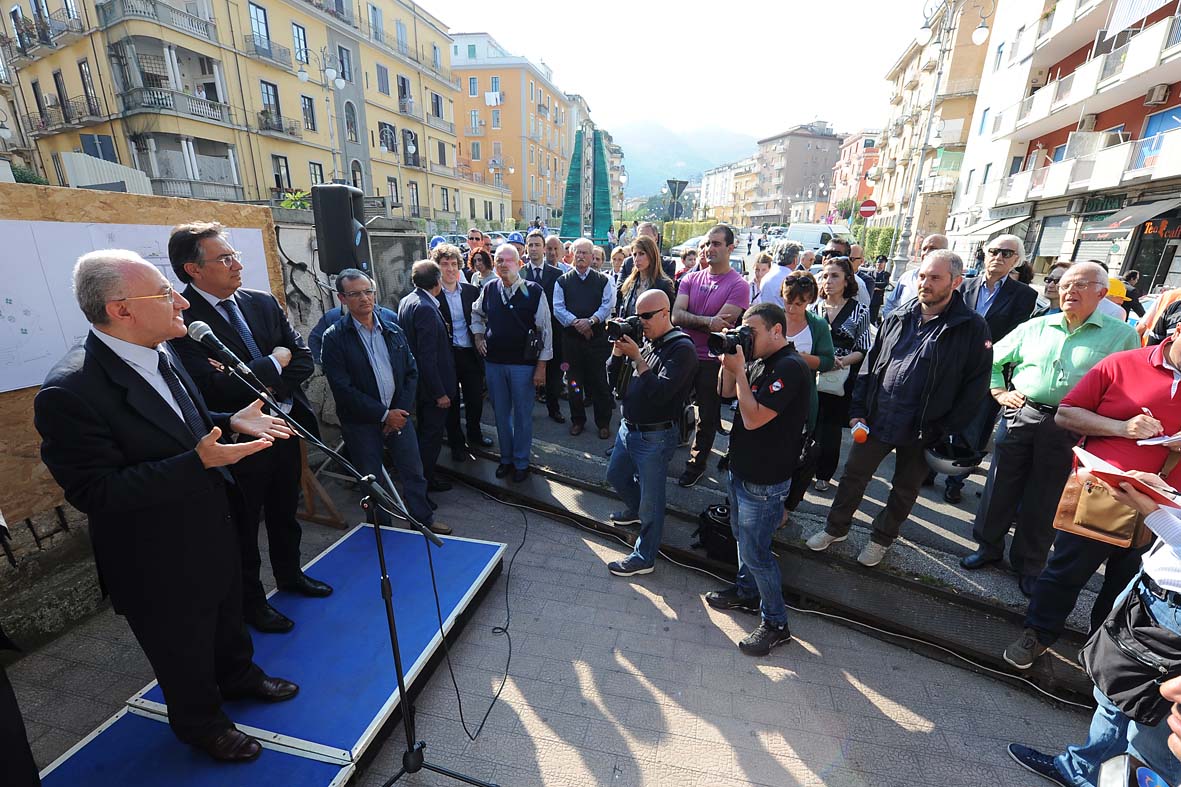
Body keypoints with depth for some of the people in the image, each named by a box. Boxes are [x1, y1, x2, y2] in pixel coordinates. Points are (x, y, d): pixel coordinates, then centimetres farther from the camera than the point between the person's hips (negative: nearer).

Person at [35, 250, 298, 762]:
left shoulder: (161, 353, -5)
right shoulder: (69, 391, -29)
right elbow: (93, 491, -27)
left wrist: (231, 422, -7)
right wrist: (198, 463, -35)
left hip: (214, 531, 7)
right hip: (160, 565, -7)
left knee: (228, 620, 30)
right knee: (185, 656, 21)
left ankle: (238, 676, 57)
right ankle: (200, 722, 48)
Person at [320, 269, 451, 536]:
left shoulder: (394, 331, 4)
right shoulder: (335, 337, -9)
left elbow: (411, 371, 5)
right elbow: (342, 389, -14)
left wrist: (402, 410, -6)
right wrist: (383, 414, -15)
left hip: (398, 415, 3)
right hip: (361, 422, -3)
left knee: (414, 474, 12)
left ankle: (424, 520, 32)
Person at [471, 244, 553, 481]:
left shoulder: (534, 291, -9)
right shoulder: (488, 290, 3)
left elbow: (545, 330, -7)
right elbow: (476, 314, 24)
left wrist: (541, 365, -9)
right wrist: (478, 336, 8)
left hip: (523, 363, -3)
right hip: (493, 362, 4)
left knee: (523, 415, 8)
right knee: (500, 413, 15)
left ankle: (521, 462, 26)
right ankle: (506, 458, 33)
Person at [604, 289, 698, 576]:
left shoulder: (682, 348, -16)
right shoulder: (644, 340, 7)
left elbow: (660, 393, -27)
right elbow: (614, 379, 8)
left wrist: (637, 357, -23)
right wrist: (618, 350, -8)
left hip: (654, 437, -8)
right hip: (628, 427, 8)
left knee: (651, 499, 6)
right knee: (616, 476, 27)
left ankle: (644, 557, 23)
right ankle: (635, 510, 55)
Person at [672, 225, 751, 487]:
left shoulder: (738, 285, -9)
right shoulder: (691, 279, 4)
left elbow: (720, 325, -19)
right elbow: (676, 316, -9)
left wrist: (690, 319, -10)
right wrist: (706, 321, -22)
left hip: (713, 361, -4)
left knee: (707, 416, 11)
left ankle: (696, 464, 29)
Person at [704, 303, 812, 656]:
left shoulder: (790, 368, -24)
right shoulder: (758, 360, 5)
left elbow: (753, 418, -28)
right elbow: (726, 392, 13)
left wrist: (738, 369, -23)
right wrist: (729, 359, -3)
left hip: (764, 481, -9)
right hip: (742, 468, 9)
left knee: (755, 551, 3)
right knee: (742, 536, 24)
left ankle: (775, 624, 22)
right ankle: (746, 591, 46)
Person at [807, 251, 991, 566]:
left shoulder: (971, 327, -8)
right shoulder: (897, 317, 3)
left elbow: (975, 385, -8)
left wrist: (948, 431, -11)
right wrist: (858, 409, 2)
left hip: (922, 430, -3)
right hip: (877, 419, 3)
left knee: (904, 490, 16)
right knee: (853, 475, 12)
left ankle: (882, 538, 37)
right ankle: (836, 528, 32)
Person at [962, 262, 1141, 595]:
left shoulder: (1123, 335, 2)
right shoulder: (1035, 327, 7)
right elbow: (993, 359, 16)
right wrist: (999, 392, 5)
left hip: (1068, 429, -2)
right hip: (1019, 417, 2)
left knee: (1043, 501, 8)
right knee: (1000, 486, 8)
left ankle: (1029, 565, 27)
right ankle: (988, 546, 26)